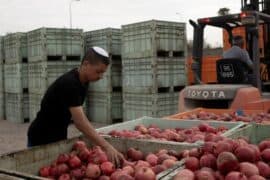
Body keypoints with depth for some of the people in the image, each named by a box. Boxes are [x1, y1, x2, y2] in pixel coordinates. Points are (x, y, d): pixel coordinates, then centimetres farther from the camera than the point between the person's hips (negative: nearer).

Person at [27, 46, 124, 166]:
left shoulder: (83, 81, -1)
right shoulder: (69, 84, -28)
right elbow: (80, 122, -36)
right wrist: (107, 147, -41)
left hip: (59, 137, 8)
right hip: (41, 139, -8)